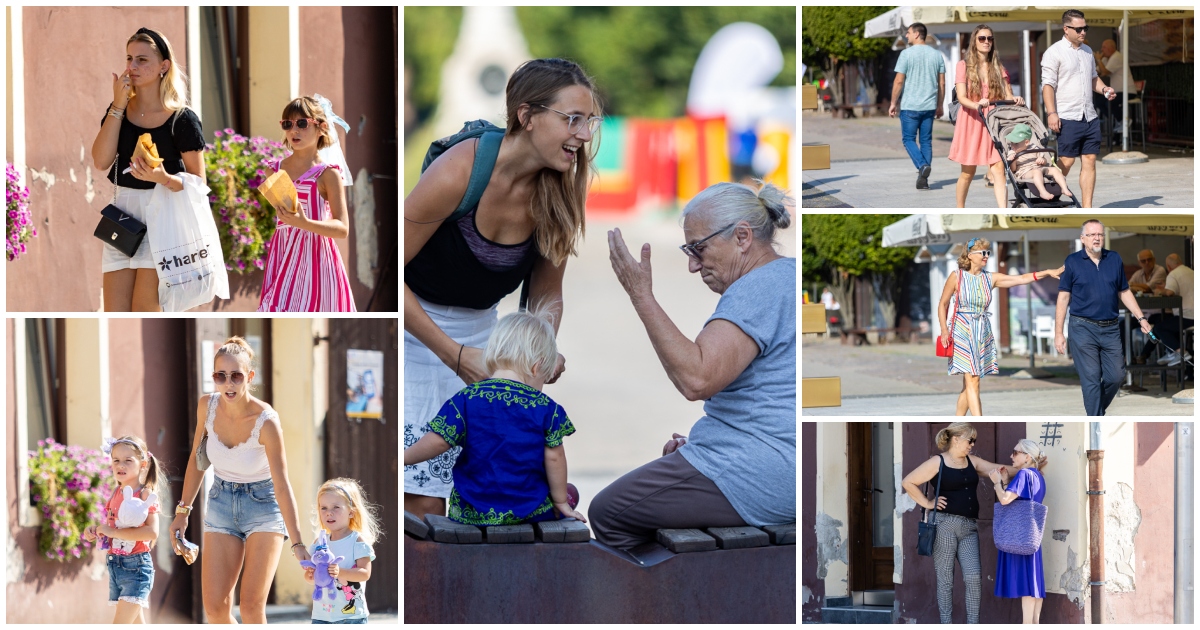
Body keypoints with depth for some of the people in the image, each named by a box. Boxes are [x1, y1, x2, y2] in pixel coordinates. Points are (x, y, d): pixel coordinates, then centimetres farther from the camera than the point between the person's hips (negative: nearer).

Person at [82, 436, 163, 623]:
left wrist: (113, 531, -23)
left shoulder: (146, 494, -11)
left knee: (120, 624, -16)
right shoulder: (116, 494, 9)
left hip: (136, 567, -8)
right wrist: (94, 530, 1)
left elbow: (152, 532, -24)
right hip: (115, 566, 8)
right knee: (135, 624, 14)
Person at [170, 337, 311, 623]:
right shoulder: (207, 406, -10)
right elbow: (196, 460, 5)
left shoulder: (266, 421, -24)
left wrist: (298, 544, -31)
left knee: (251, 606, -13)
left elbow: (282, 486, -26)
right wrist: (183, 511, 4)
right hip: (221, 504, 4)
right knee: (214, 607, -3)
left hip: (264, 506, -4)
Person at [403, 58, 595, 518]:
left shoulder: (559, 193, -9)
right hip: (413, 325, -5)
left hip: (480, 327, 5)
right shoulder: (458, 173, -26)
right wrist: (453, 354, -24)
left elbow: (547, 294, 6)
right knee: (422, 503, -12)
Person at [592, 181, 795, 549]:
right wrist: (696, 444, 15)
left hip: (760, 479, -11)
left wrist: (641, 296, -22)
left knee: (609, 512, -3)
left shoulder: (758, 288, -17)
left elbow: (696, 379, -27)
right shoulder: (787, 277, 18)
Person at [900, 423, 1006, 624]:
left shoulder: (972, 462, 15)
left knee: (973, 576, -5)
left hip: (969, 527, 5)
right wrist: (927, 503, -5)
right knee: (945, 577, 1)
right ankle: (946, 624, 7)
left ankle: (973, 625, 0)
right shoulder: (937, 462, -2)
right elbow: (907, 482, -4)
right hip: (945, 524, -5)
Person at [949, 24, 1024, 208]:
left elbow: (1007, 96, 8)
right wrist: (977, 105, -28)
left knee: (998, 169, -11)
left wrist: (1015, 100, -16)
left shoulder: (998, 67, 12)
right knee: (968, 172, 6)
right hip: (972, 122, -2)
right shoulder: (964, 66, 2)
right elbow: (962, 98, -8)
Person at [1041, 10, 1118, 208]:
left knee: (1090, 161, 3)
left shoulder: (1087, 51, 17)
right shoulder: (1054, 52, -5)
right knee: (1066, 161, -7)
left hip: (1089, 117, 7)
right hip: (1067, 118, -7)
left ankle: (1087, 208, 7)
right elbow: (1048, 85, -10)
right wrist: (1051, 113, -18)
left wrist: (1104, 89, 7)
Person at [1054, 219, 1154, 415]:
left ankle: (1097, 409, 30)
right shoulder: (1072, 262, -1)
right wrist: (1058, 333, -5)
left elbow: (1125, 293, 16)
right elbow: (1063, 298, -1)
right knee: (1091, 379, -4)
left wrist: (1141, 318, 8)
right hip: (1083, 328, -4)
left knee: (1116, 376, 5)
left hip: (1111, 329, 4)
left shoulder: (1115, 259, 8)